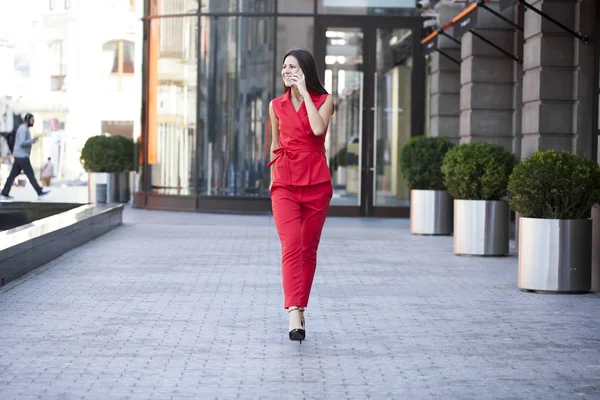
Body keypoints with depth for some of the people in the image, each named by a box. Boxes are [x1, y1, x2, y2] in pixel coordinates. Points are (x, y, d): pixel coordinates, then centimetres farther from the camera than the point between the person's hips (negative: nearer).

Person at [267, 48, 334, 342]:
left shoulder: (324, 100, 3)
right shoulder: (276, 105, 9)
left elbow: (318, 128, -17)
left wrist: (304, 91, -12)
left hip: (316, 183, 0)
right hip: (285, 184, 0)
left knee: (309, 249, 6)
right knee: (291, 246, -15)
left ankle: (299, 307, 19)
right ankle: (294, 314, -24)